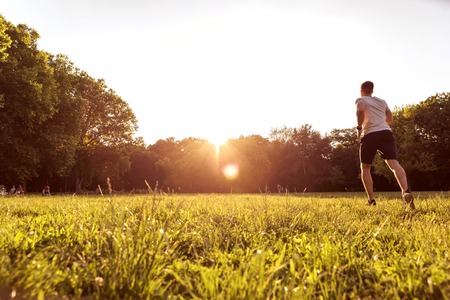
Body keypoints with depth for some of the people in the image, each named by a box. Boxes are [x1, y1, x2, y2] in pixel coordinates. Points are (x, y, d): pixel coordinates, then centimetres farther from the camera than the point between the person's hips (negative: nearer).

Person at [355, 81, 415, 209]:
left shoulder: (360, 100, 9)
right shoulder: (382, 101, 25)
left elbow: (360, 110, -16)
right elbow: (390, 120, 28)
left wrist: (359, 128, -8)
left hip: (370, 135, -3)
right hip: (386, 133, 4)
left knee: (365, 168, 12)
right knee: (394, 163, -14)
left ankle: (371, 200, 5)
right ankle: (406, 191, -40)